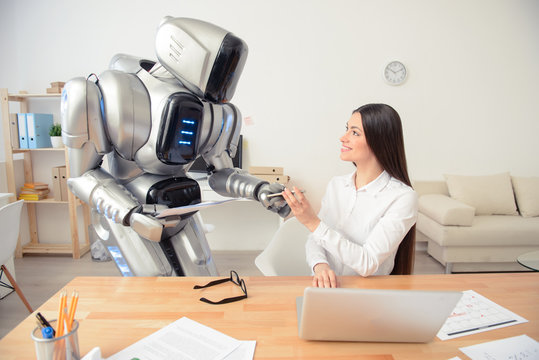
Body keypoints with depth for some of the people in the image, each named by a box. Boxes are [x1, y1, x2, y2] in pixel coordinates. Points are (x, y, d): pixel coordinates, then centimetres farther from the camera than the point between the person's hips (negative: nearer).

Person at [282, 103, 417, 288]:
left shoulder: (402, 198, -10)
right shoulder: (336, 184, 8)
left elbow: (367, 264, -16)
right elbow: (314, 239, 6)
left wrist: (314, 223, -21)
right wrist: (320, 265, -18)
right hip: (327, 287, 4)